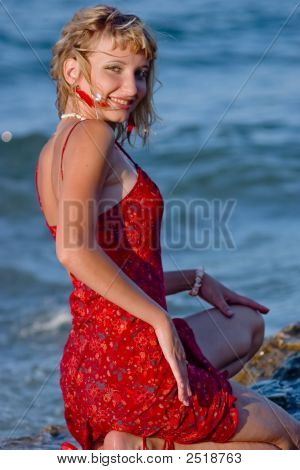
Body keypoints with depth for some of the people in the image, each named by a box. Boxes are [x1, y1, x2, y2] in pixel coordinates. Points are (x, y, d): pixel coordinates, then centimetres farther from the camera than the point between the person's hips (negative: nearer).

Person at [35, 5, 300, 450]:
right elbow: (75, 251, -26)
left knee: (247, 325, 35)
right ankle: (142, 448, -2)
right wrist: (160, 317, -20)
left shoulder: (52, 151, 15)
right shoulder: (91, 135, -13)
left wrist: (195, 281, 18)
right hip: (130, 362, -8)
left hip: (85, 362, 9)